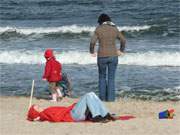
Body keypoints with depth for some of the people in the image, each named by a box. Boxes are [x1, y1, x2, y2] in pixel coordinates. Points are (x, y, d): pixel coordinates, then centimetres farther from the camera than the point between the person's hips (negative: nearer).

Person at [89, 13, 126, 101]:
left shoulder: (98, 29, -5)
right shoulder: (114, 29, 3)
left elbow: (92, 42, -12)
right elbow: (123, 40, 6)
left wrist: (92, 52, 3)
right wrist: (121, 50, 18)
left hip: (102, 56, -2)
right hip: (113, 56, 2)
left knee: (102, 77, 15)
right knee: (111, 78, 7)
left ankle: (102, 97, 12)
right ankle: (110, 98, 4)